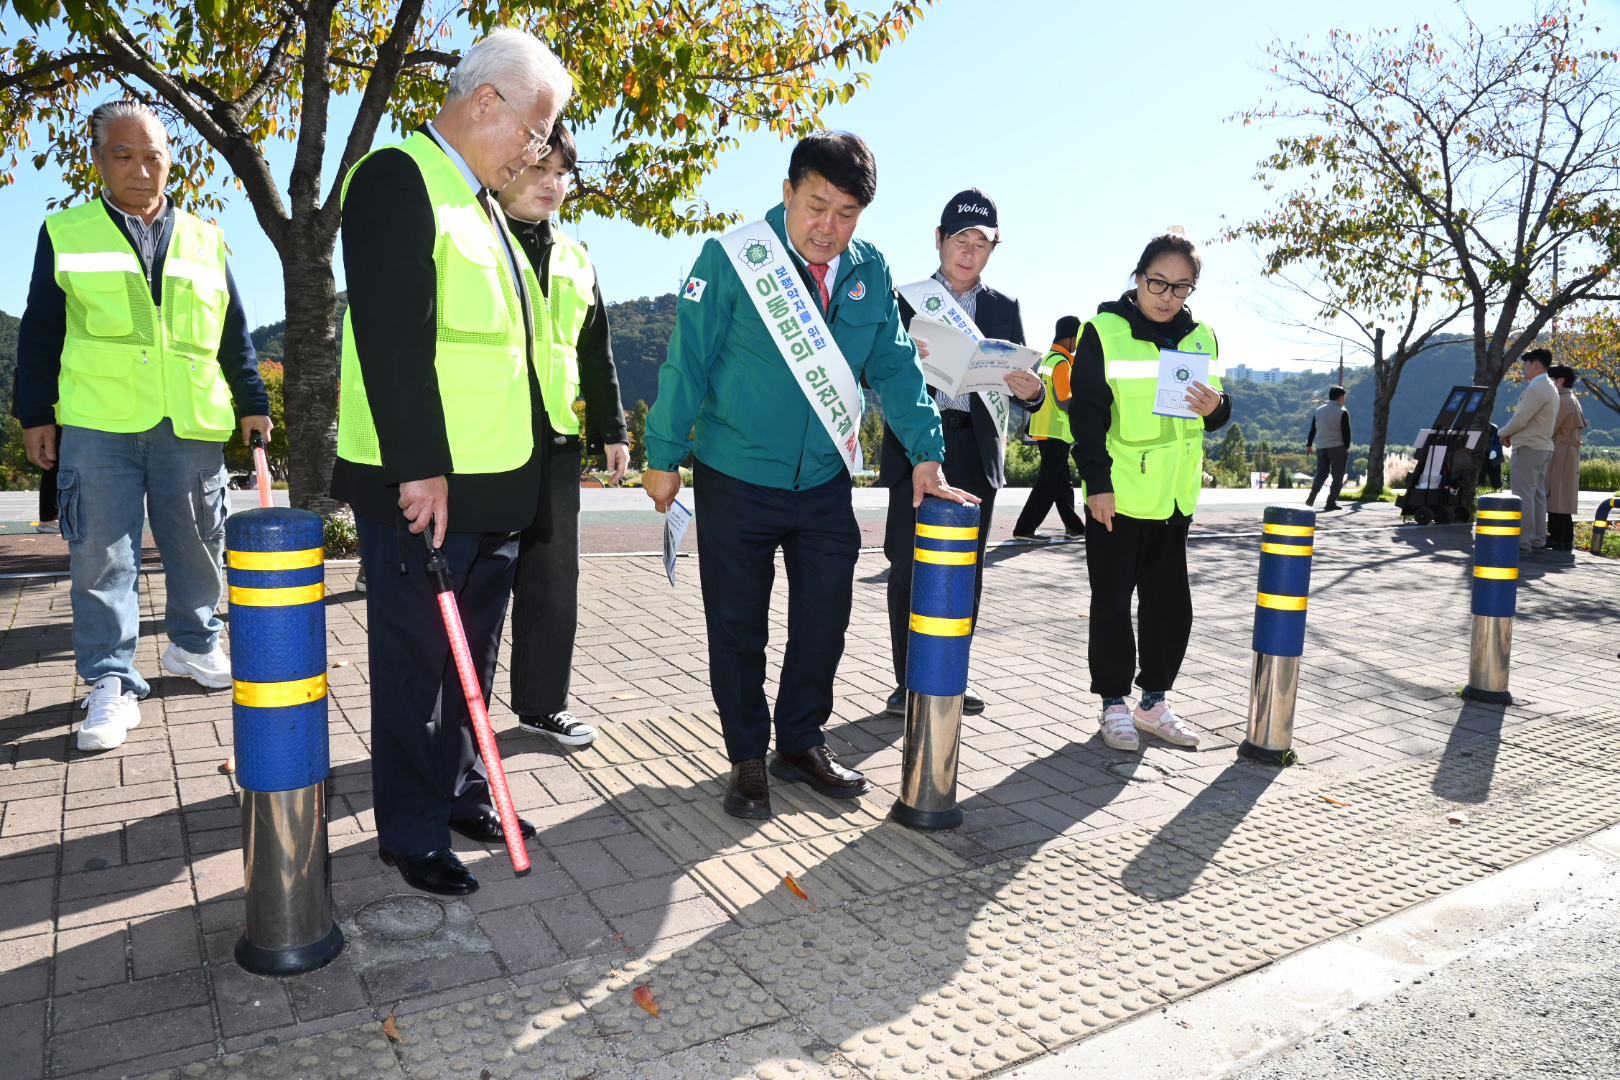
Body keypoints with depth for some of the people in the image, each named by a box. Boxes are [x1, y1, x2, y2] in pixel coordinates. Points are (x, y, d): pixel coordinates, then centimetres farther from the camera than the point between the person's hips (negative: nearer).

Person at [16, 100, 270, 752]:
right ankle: (111, 683, 6)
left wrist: (252, 403, 12)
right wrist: (36, 414, 4)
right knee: (103, 556, -2)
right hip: (97, 425, -2)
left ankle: (194, 645, 30)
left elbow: (234, 334, 16)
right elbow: (40, 332, 8)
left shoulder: (205, 241, 13)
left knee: (198, 545, 10)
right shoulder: (64, 234, 8)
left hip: (192, 425, 2)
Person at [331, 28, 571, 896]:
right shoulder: (398, 179, -11)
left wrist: (519, 466, 17)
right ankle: (414, 833, 17)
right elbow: (392, 335, -21)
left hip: (496, 484, 9)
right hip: (419, 485, -9)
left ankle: (462, 791, 32)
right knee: (416, 661, 4)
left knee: (473, 656, 17)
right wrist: (419, 467, -24)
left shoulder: (480, 198, 17)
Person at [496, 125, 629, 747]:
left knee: (553, 577, 9)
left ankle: (542, 703, 23)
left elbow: (596, 354, 22)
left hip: (555, 440, 5)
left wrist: (611, 428, 17)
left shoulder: (576, 260, 18)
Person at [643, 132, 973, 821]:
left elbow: (895, 367, 2)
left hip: (824, 482, 4)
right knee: (738, 626, 6)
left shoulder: (870, 273, 2)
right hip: (736, 479, -4)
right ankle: (747, 758, 24)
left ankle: (801, 743, 30)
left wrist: (926, 454, -9)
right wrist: (665, 456, -7)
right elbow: (687, 360, -9)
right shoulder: (733, 258, -11)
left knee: (825, 616, 10)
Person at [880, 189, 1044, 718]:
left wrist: (1031, 391, -16)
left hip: (976, 450, 3)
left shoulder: (1004, 308, 14)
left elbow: (1020, 382, 8)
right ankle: (909, 680, 7)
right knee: (909, 565, -3)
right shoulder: (905, 299, 7)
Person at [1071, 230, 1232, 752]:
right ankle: (1114, 703, 15)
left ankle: (1154, 700, 24)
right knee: (1112, 601, 2)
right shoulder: (1105, 330, -6)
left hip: (1173, 495, 5)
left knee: (1171, 602, 10)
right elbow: (1086, 412, -9)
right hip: (1116, 493, -5)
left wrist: (1213, 408, -9)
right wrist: (1097, 481, -15)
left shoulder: (1200, 336, 8)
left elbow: (1217, 409, 15)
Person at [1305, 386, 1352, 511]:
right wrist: (1347, 447, -3)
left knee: (1321, 473, 13)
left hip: (1321, 447, 5)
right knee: (1337, 475, 2)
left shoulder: (1319, 411, 10)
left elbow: (1312, 429, 11)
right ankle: (1331, 502, -2)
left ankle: (1311, 498, -4)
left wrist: (1308, 445, 16)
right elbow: (1346, 431, -9)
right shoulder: (1342, 412, -6)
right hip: (1337, 447, -5)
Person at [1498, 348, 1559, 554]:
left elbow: (1520, 419, -19)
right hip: (1543, 446, 10)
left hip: (1528, 447, -10)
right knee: (1537, 495, 12)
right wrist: (1514, 434, 10)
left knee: (1523, 496, -9)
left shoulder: (1536, 388, -16)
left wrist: (1504, 433, -1)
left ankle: (1523, 542, -10)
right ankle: (1537, 540, 15)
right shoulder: (1550, 388, 17)